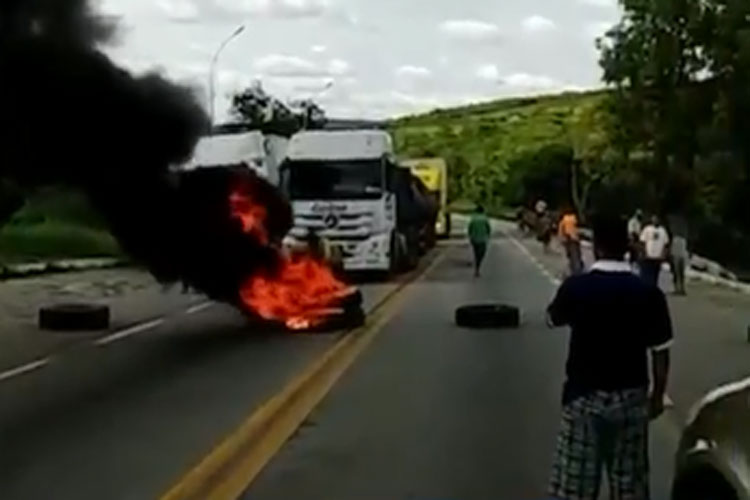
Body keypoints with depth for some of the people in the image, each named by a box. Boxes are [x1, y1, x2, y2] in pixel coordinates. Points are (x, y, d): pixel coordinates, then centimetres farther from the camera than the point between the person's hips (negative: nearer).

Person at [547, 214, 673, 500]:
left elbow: (554, 318, 10)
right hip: (631, 398, 1)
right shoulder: (648, 293, -9)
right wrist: (658, 395, 9)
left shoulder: (576, 287, -11)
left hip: (584, 396, -1)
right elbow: (660, 351, -4)